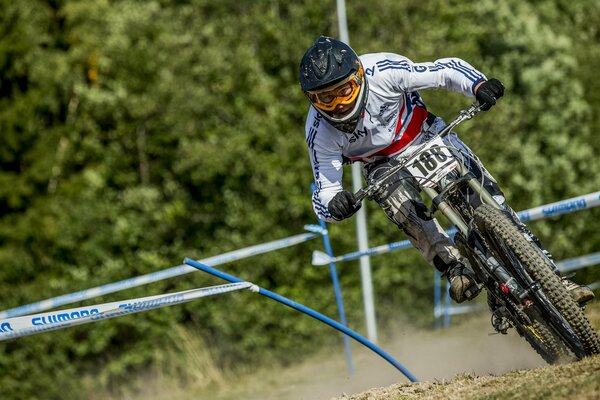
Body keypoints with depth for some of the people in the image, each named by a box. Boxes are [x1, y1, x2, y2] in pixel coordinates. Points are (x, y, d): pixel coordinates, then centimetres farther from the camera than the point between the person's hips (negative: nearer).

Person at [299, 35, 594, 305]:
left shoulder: (382, 72, -30)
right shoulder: (320, 131, -26)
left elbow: (448, 70, -24)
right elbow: (324, 191, -22)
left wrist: (479, 85, -44)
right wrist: (334, 204, -46)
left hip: (424, 136, 0)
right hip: (383, 165, 0)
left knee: (484, 192, -16)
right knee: (397, 197, -35)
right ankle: (455, 269, -35)